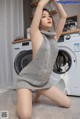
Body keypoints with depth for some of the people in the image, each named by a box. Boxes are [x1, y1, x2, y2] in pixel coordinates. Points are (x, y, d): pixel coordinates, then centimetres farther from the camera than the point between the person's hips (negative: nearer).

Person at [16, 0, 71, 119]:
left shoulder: (54, 36, 4)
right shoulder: (36, 34, -12)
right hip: (27, 79, -6)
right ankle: (21, 101, 14)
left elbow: (63, 16, 3)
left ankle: (38, 94, 30)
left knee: (67, 103, 11)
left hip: (44, 81, 6)